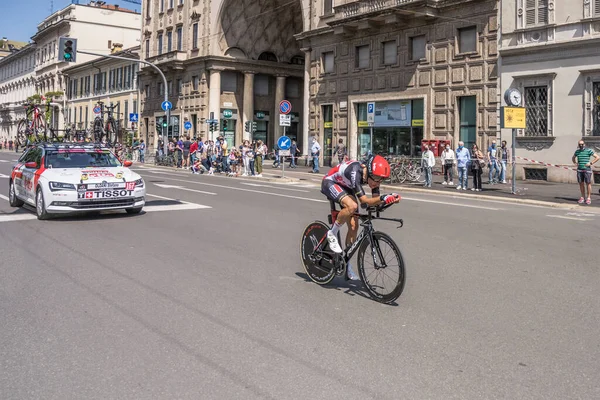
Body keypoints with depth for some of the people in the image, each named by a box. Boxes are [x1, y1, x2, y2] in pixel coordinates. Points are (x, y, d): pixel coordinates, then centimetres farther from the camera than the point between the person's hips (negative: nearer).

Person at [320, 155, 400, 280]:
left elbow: (375, 200, -18)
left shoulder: (373, 175, -19)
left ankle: (347, 265, 12)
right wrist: (383, 198, -55)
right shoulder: (356, 172, -39)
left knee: (354, 226, -1)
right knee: (352, 206, -36)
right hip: (330, 183, -7)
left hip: (346, 187, 7)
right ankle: (332, 234, -12)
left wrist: (390, 198, -36)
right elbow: (363, 200, -41)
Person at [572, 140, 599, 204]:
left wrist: (591, 163, -11)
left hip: (587, 169, -4)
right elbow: (573, 157, 30)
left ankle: (589, 198, 2)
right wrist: (575, 163, 12)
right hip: (579, 170, 4)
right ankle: (582, 197, 13)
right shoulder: (577, 151, 10)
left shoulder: (589, 150, -4)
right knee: (581, 183, 5)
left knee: (588, 183, -2)